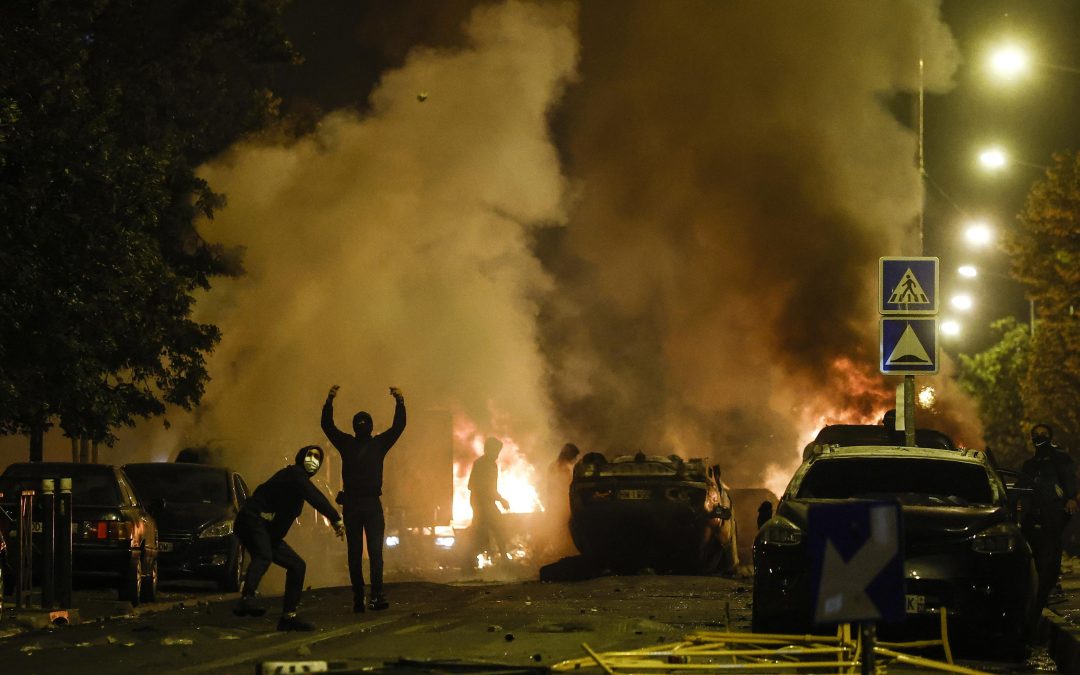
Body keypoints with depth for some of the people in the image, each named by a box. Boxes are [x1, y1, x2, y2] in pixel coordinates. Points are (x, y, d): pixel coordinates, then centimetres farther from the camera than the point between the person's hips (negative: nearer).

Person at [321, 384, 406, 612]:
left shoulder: (379, 444, 10)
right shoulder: (346, 444, 10)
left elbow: (399, 426, 3)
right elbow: (327, 425, 2)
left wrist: (399, 402, -11)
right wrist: (329, 401, -12)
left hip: (373, 505, -1)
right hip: (351, 505, 1)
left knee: (375, 551, -11)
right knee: (354, 553, 4)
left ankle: (377, 595, -18)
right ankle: (358, 598, 5)